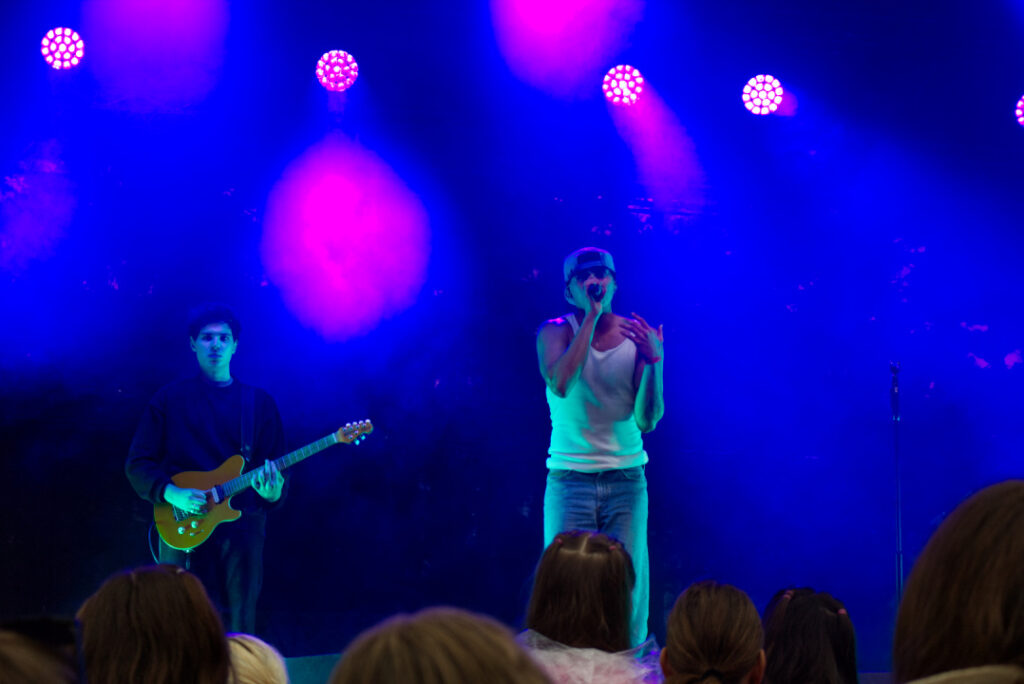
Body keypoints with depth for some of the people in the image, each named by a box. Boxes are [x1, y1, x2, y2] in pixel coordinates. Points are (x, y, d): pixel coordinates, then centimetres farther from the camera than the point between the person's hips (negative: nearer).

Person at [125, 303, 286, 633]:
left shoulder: (259, 402, 15)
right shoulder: (170, 399, 10)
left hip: (242, 523, 2)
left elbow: (277, 469, 12)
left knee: (239, 626, -3)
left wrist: (273, 492, -12)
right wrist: (172, 494, -11)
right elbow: (137, 464, 7)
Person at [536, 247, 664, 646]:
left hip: (626, 480, 2)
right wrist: (591, 317, -16)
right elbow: (560, 384, -21)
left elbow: (648, 420, -1)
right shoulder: (556, 332, 0)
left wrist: (655, 360, -16)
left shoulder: (637, 335, 4)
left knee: (628, 591, -2)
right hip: (570, 479, -2)